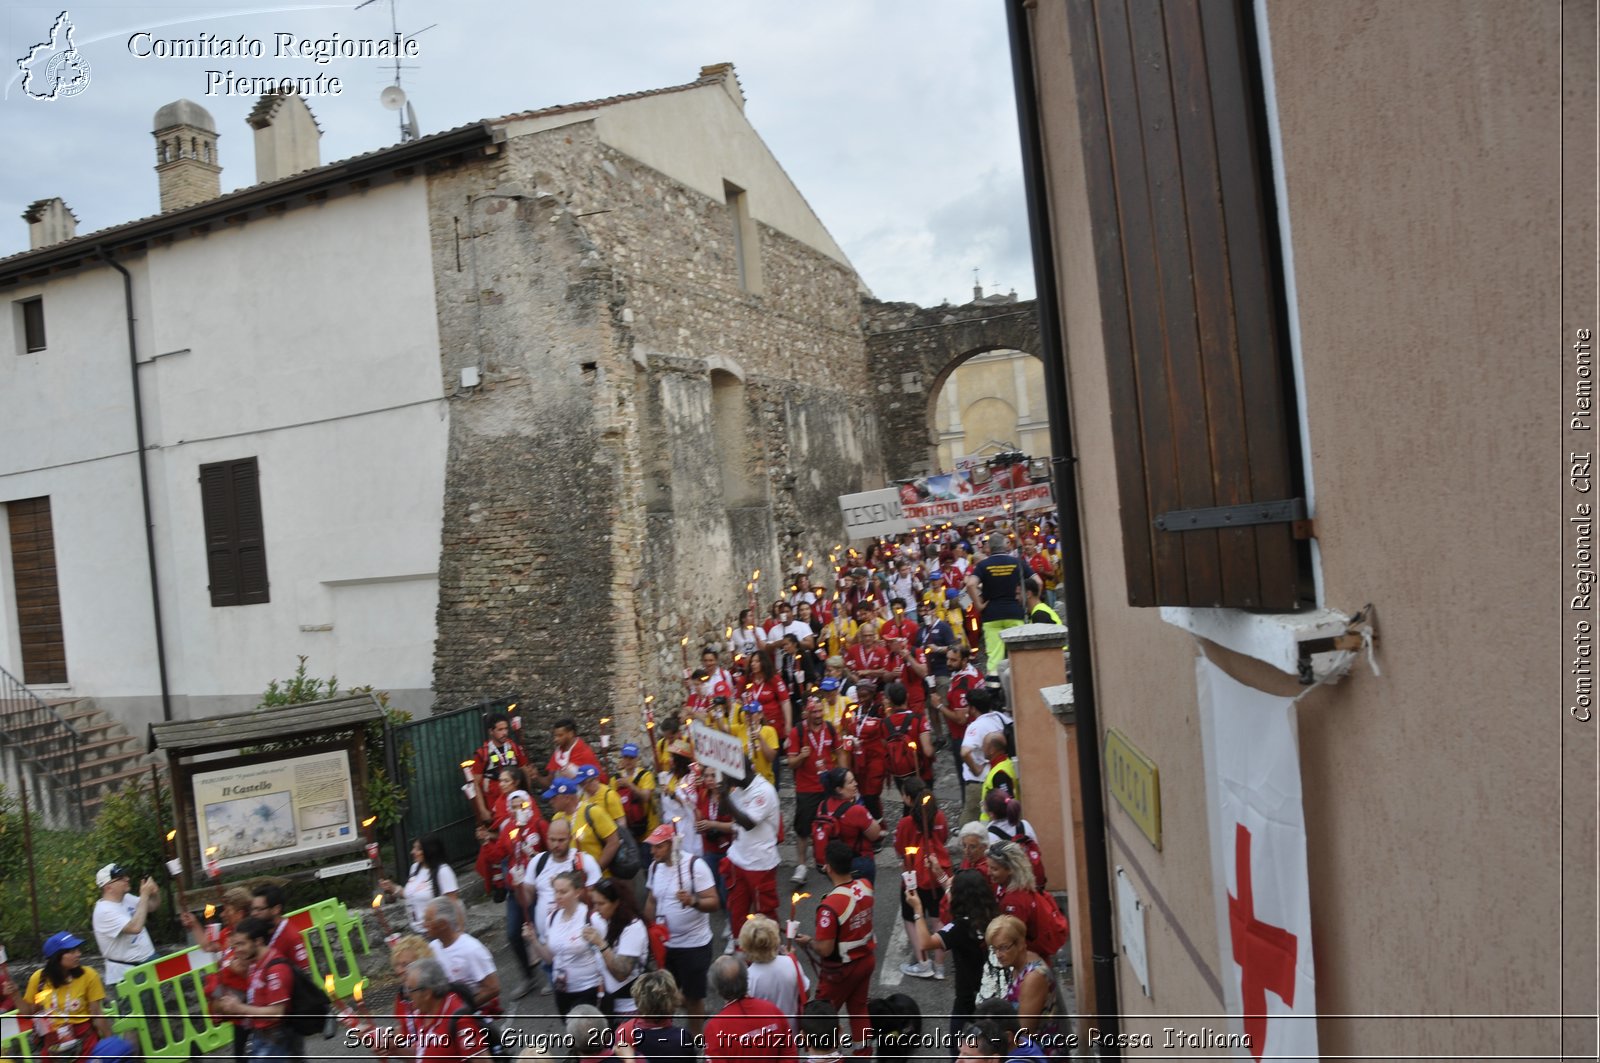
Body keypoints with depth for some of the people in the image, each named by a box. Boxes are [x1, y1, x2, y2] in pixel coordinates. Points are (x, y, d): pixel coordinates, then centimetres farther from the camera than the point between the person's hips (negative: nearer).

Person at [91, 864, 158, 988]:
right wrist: (144, 895, -28)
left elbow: (153, 906, 17)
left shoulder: (126, 898, 3)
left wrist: (155, 893, -7)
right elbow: (135, 927, -33)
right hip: (127, 972, -7)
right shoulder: (104, 911, -21)